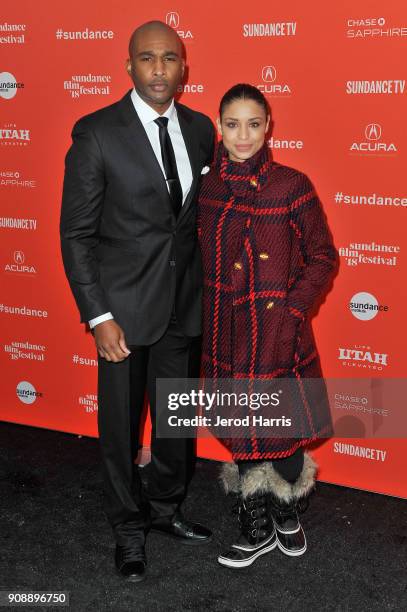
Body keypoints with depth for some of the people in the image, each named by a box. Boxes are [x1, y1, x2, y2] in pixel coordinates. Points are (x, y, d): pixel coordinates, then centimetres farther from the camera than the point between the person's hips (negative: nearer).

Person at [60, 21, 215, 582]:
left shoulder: (200, 129, 4)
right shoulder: (96, 133, -11)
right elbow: (76, 235, -10)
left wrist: (210, 290, 8)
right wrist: (99, 317, -14)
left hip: (187, 304, 5)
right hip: (125, 307, -4)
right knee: (121, 426, 10)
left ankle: (164, 509, 41)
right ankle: (129, 529, 32)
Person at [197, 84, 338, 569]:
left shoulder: (291, 185, -10)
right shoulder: (206, 186, 2)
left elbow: (323, 256, -4)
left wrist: (292, 311, -14)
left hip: (278, 332, -3)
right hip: (227, 331, 4)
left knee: (284, 428, 9)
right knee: (241, 431, 14)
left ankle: (286, 513, 37)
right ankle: (257, 529, 32)